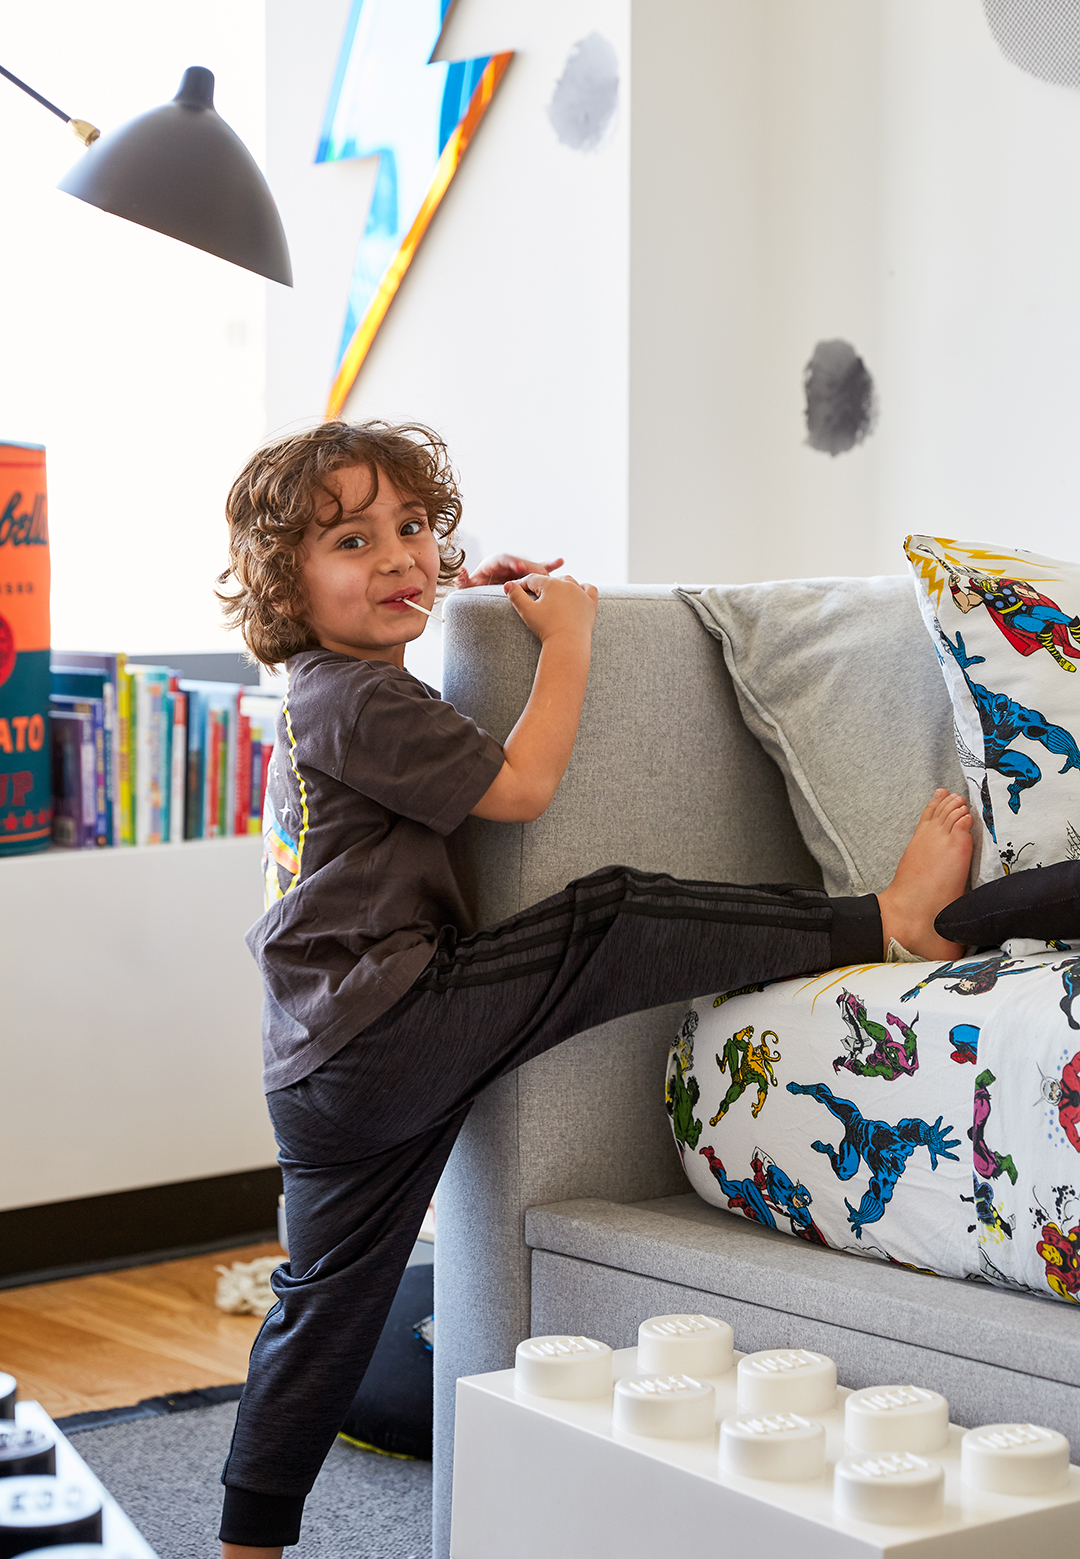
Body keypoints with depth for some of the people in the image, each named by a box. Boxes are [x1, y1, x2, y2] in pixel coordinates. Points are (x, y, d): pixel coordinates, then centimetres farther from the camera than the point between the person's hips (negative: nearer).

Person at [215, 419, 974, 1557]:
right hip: (390, 1027, -10)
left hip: (329, 1069, 10)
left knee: (328, 1304, 15)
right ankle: (888, 922, -11)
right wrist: (566, 633, -2)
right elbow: (518, 785, -13)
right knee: (608, 920, -12)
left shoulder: (320, 697, 22)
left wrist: (475, 596, 33)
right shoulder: (355, 701, -10)